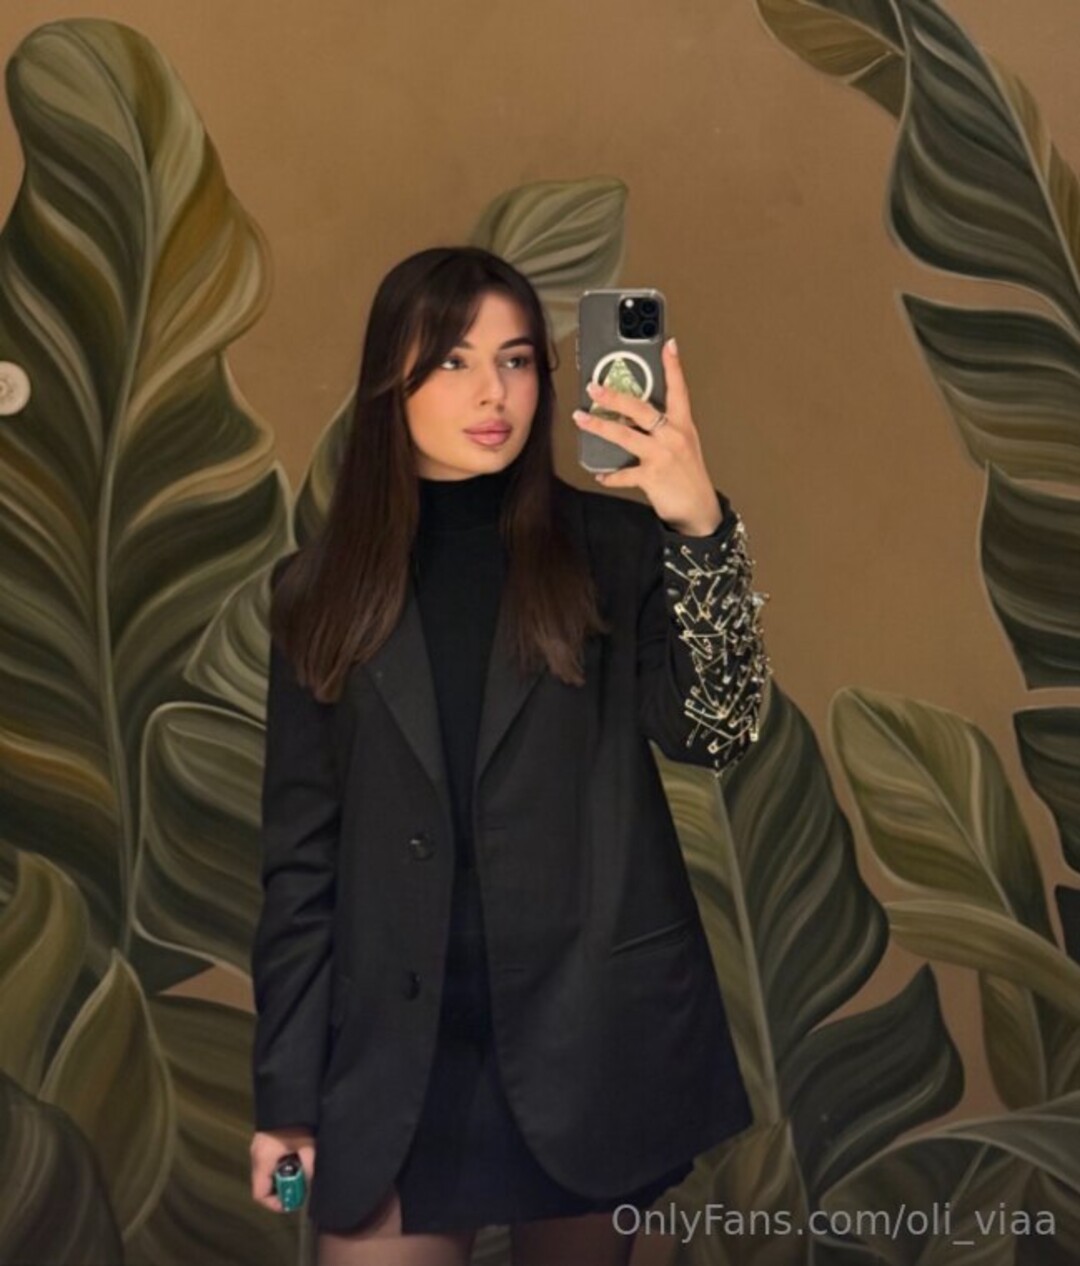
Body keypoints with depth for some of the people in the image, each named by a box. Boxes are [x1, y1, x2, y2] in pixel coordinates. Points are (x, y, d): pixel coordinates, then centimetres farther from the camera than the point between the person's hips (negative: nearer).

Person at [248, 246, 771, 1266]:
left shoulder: (611, 546, 0)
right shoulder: (321, 588, 4)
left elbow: (717, 731, -13)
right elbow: (299, 851, 5)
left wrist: (700, 524, -27)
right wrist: (283, 1091, 3)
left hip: (590, 1033, 0)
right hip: (392, 1056, 1)